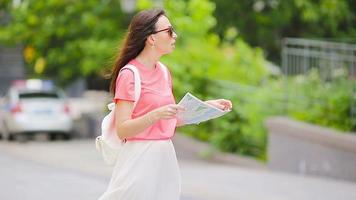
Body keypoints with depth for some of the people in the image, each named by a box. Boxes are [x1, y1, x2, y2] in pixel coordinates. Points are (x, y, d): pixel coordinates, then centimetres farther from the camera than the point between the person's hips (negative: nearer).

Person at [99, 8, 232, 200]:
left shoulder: (163, 71, 12)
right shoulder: (129, 74, -11)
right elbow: (122, 130, -15)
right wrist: (157, 115, -28)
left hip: (165, 157, 7)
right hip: (140, 159, -7)